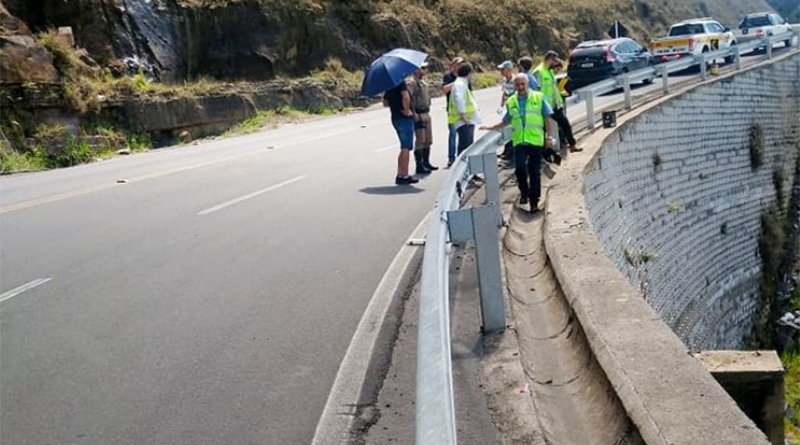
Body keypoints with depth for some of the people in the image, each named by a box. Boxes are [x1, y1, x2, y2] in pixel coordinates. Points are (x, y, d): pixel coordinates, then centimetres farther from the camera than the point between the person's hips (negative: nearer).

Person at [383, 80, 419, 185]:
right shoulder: (400, 81, -14)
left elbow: (385, 103, 20)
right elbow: (406, 97, -31)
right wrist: (407, 110, -19)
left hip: (395, 118, 8)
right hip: (405, 118, -8)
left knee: (404, 147, 17)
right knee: (406, 147, -3)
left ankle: (400, 174, 19)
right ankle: (404, 176, -1)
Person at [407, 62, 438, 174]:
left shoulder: (423, 83, 15)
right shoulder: (412, 83, -13)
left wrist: (427, 112, 17)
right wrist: (414, 113, -23)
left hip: (426, 114, 9)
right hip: (418, 115, -9)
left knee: (428, 141, 14)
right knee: (420, 141, -7)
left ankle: (426, 163, 25)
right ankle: (419, 166, -2)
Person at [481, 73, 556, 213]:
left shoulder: (539, 98, 4)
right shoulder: (511, 102, 11)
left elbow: (548, 118, 4)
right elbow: (506, 121, 23)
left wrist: (549, 136, -2)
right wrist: (491, 128, 18)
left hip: (536, 140, -1)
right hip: (519, 141, 2)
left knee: (534, 171, 2)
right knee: (520, 167, -15)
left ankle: (534, 200, 13)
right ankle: (524, 193, 9)